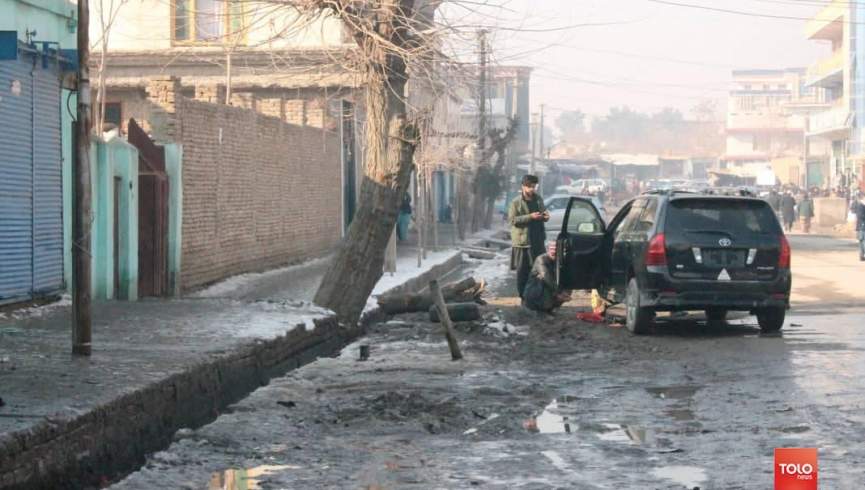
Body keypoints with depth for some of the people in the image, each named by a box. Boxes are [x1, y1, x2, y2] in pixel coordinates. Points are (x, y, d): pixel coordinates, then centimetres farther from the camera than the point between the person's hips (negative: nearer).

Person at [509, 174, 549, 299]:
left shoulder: (538, 199, 8)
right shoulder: (516, 202, -9)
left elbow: (544, 212, 22)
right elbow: (512, 220, -15)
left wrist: (545, 216, -3)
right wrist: (530, 217, -22)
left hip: (538, 240, 5)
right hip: (522, 241, -5)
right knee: (522, 271, -1)